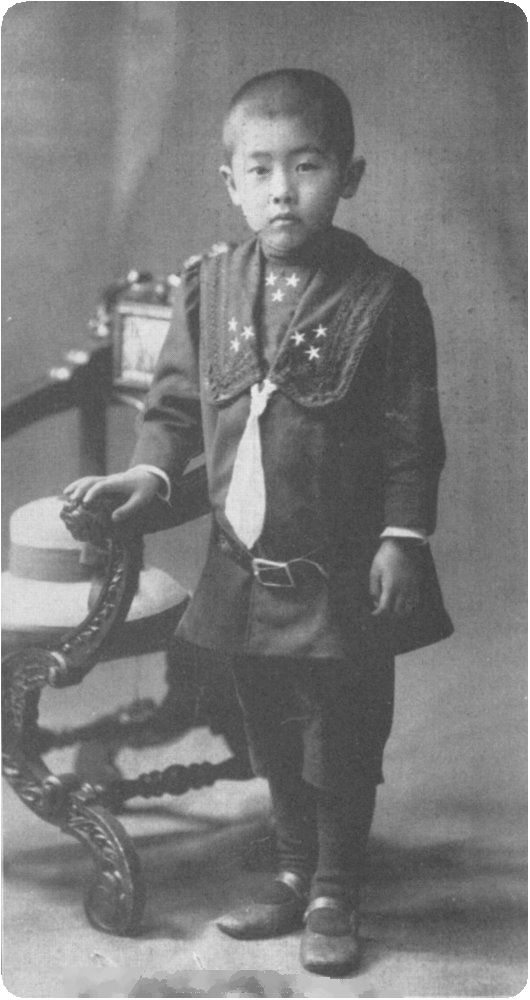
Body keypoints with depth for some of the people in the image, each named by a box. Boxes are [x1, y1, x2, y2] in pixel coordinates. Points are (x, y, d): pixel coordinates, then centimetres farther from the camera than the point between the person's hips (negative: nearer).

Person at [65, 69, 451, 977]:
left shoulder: (383, 297, -12)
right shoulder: (208, 283, 0)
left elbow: (412, 437, -9)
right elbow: (177, 398, 9)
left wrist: (403, 537, -13)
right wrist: (151, 468, -6)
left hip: (345, 575, -4)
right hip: (245, 568, 4)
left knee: (341, 744, 9)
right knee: (275, 740, 18)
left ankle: (335, 896, 29)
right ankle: (294, 876, 38)